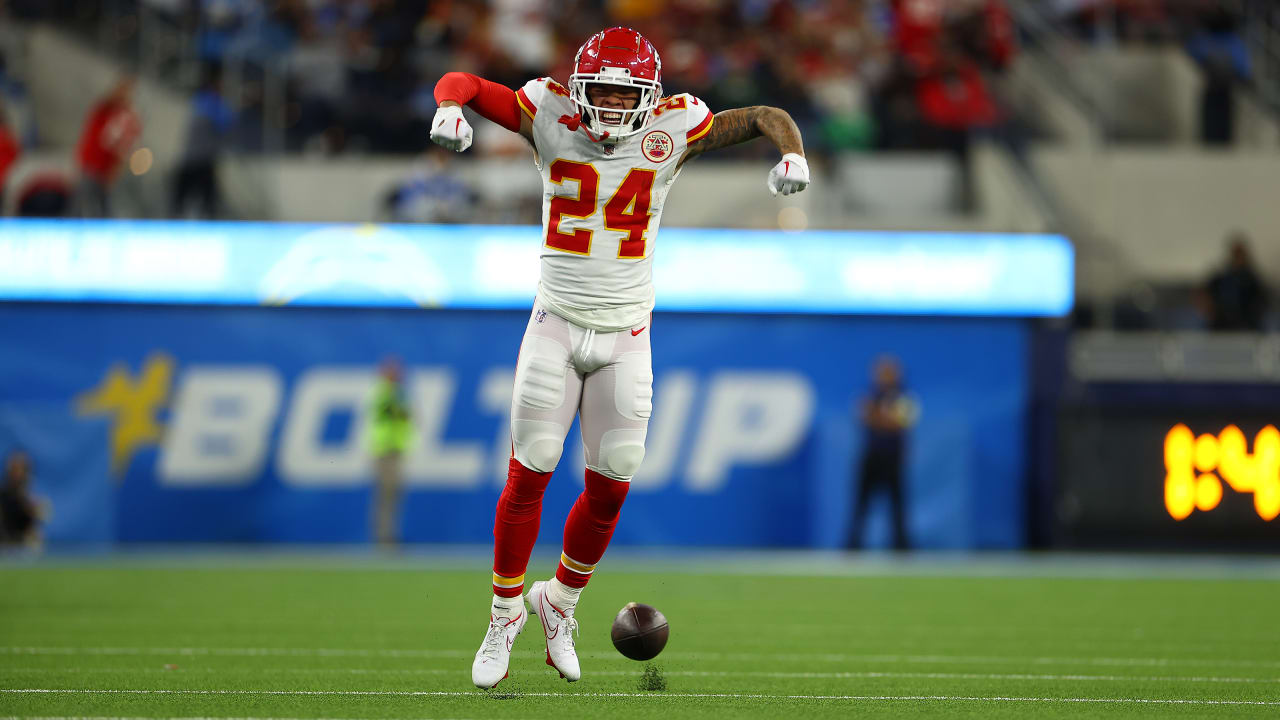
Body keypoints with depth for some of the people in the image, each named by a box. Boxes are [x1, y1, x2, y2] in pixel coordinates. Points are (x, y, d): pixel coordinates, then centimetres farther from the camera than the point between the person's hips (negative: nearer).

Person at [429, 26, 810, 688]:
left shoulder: (672, 130, -6)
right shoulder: (551, 118, -8)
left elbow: (766, 117, 0)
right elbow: (460, 83, -9)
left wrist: (792, 153, -21)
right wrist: (451, 106, -32)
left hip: (625, 335, 1)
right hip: (556, 325, -1)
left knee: (609, 489, 1)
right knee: (528, 477, -4)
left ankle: (559, 599, 27)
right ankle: (506, 612, 15)